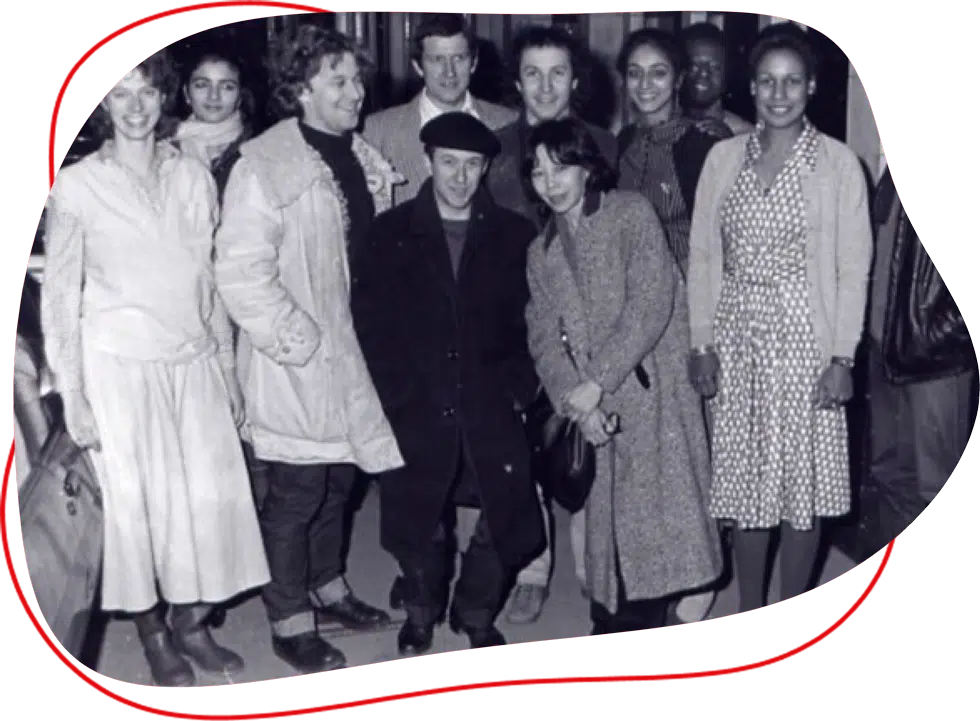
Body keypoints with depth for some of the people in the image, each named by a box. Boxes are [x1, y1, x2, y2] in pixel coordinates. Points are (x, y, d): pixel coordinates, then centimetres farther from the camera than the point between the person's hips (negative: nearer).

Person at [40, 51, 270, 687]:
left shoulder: (194, 178, 7)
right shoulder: (76, 185, -3)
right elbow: (59, 294, -2)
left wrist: (229, 368, 13)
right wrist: (71, 392, -5)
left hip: (194, 361, 3)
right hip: (119, 366, -3)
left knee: (212, 493, 2)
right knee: (135, 500, 2)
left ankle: (191, 621, 22)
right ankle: (154, 633, 20)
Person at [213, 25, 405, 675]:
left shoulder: (365, 159, 8)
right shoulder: (264, 165, -16)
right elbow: (242, 272, -21)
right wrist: (300, 341, -19)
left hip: (352, 353, 7)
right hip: (298, 360, -7)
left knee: (338, 480, 19)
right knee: (298, 493, 3)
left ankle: (329, 589, 38)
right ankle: (290, 621, 19)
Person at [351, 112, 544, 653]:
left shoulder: (514, 235, 7)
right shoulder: (390, 233, 4)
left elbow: (528, 322, 8)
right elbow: (371, 323, 1)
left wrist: (517, 388, -2)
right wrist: (399, 396, -6)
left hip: (492, 409, 1)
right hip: (416, 412, -1)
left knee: (506, 518, -4)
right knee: (417, 527, 2)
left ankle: (475, 614, 23)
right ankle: (421, 613, 32)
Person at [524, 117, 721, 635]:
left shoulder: (631, 213, -1)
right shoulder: (541, 253, 16)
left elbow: (651, 304, -12)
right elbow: (544, 339, 6)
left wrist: (597, 382, -15)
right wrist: (576, 401, -11)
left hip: (655, 393, -4)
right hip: (596, 411, 5)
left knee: (658, 511, -9)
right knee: (606, 519, 5)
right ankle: (613, 625, 16)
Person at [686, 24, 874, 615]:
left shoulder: (838, 163, -2)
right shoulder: (724, 157, 6)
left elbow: (854, 267, -4)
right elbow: (703, 255, 7)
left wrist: (842, 356, -9)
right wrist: (702, 343, 1)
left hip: (805, 339, -3)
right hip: (737, 339, 3)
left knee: (803, 481, 3)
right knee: (744, 479, 9)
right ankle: (748, 611, 24)